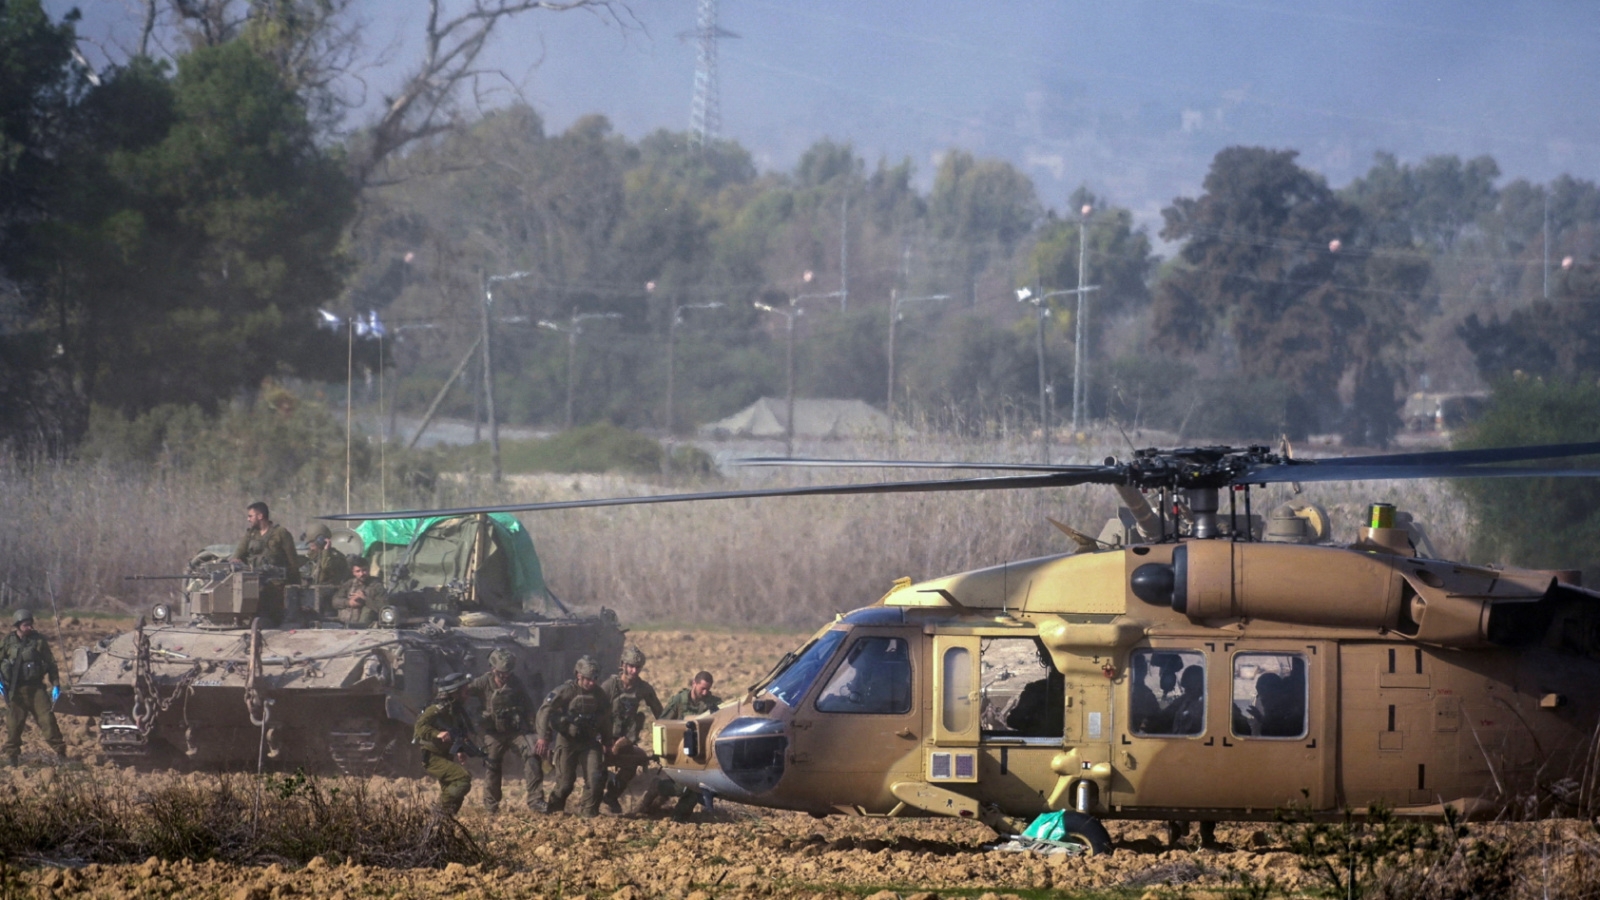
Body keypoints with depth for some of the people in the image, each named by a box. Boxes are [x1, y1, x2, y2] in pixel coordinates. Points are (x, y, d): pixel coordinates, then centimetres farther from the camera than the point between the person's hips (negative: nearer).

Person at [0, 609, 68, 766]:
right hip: (15, 689, 0)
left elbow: (50, 663, 5)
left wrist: (56, 685, -1)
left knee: (47, 719, -7)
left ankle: (60, 752, -1)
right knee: (14, 724, 3)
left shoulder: (39, 640, 1)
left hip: (36, 688, 0)